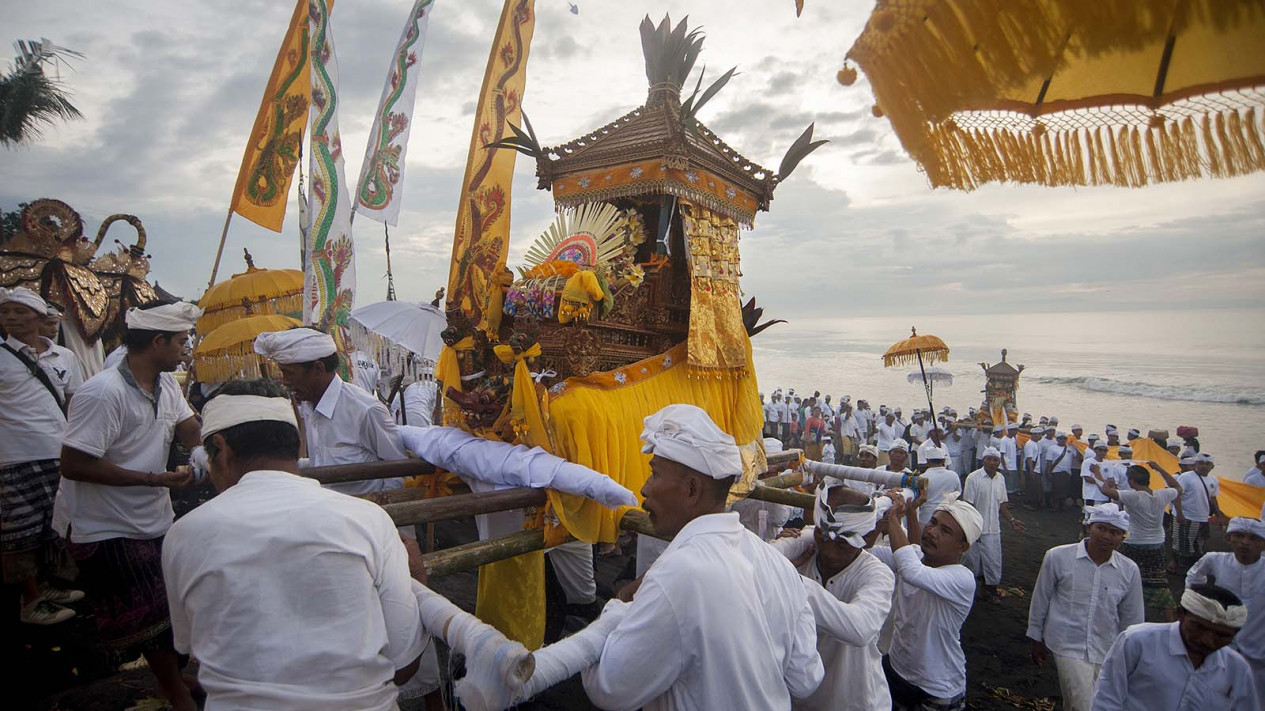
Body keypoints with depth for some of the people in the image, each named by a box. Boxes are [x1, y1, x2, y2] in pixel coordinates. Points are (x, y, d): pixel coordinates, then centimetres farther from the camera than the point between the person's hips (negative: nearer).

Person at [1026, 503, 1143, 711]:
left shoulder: (1130, 571, -2)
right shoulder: (1058, 557, -10)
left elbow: (1132, 619, 10)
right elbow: (1040, 600, 1)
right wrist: (1036, 639, 8)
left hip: (1107, 653, 3)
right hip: (1069, 647, -3)